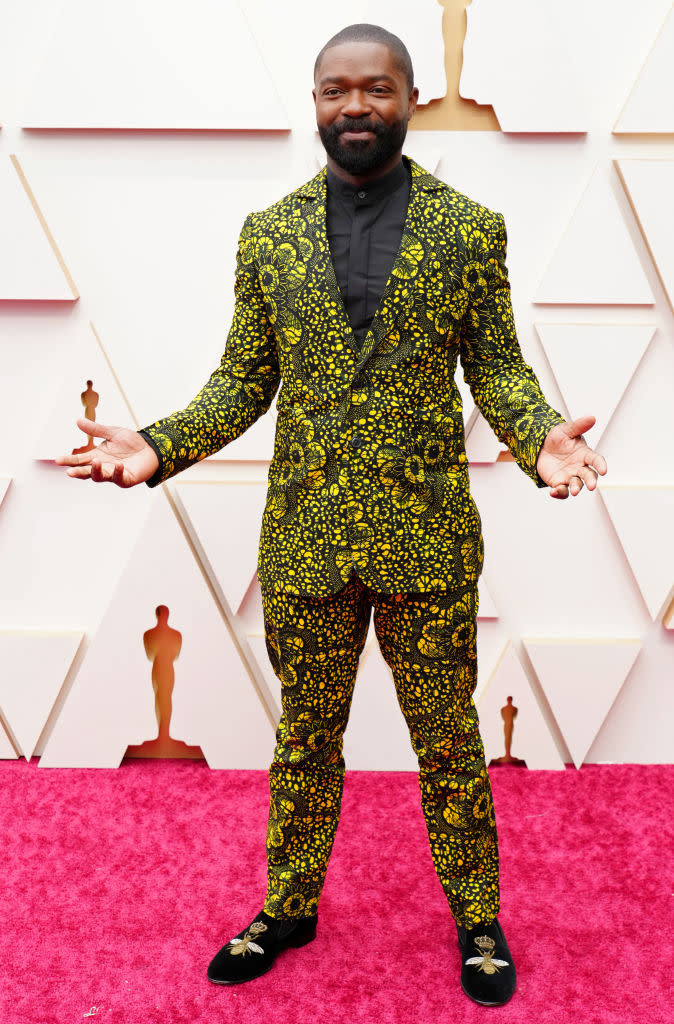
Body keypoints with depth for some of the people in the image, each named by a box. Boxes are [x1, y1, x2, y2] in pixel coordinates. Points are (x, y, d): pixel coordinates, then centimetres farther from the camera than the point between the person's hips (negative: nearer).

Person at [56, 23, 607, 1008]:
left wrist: (540, 439, -21)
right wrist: (159, 446, -12)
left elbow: (497, 369, 0)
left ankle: (476, 918, 34)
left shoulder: (471, 229, -1)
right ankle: (290, 906, 37)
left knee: (448, 741, 12)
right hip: (304, 538, 2)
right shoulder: (267, 233, 3)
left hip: (428, 537, -1)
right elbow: (243, 381, 5)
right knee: (305, 736, 17)